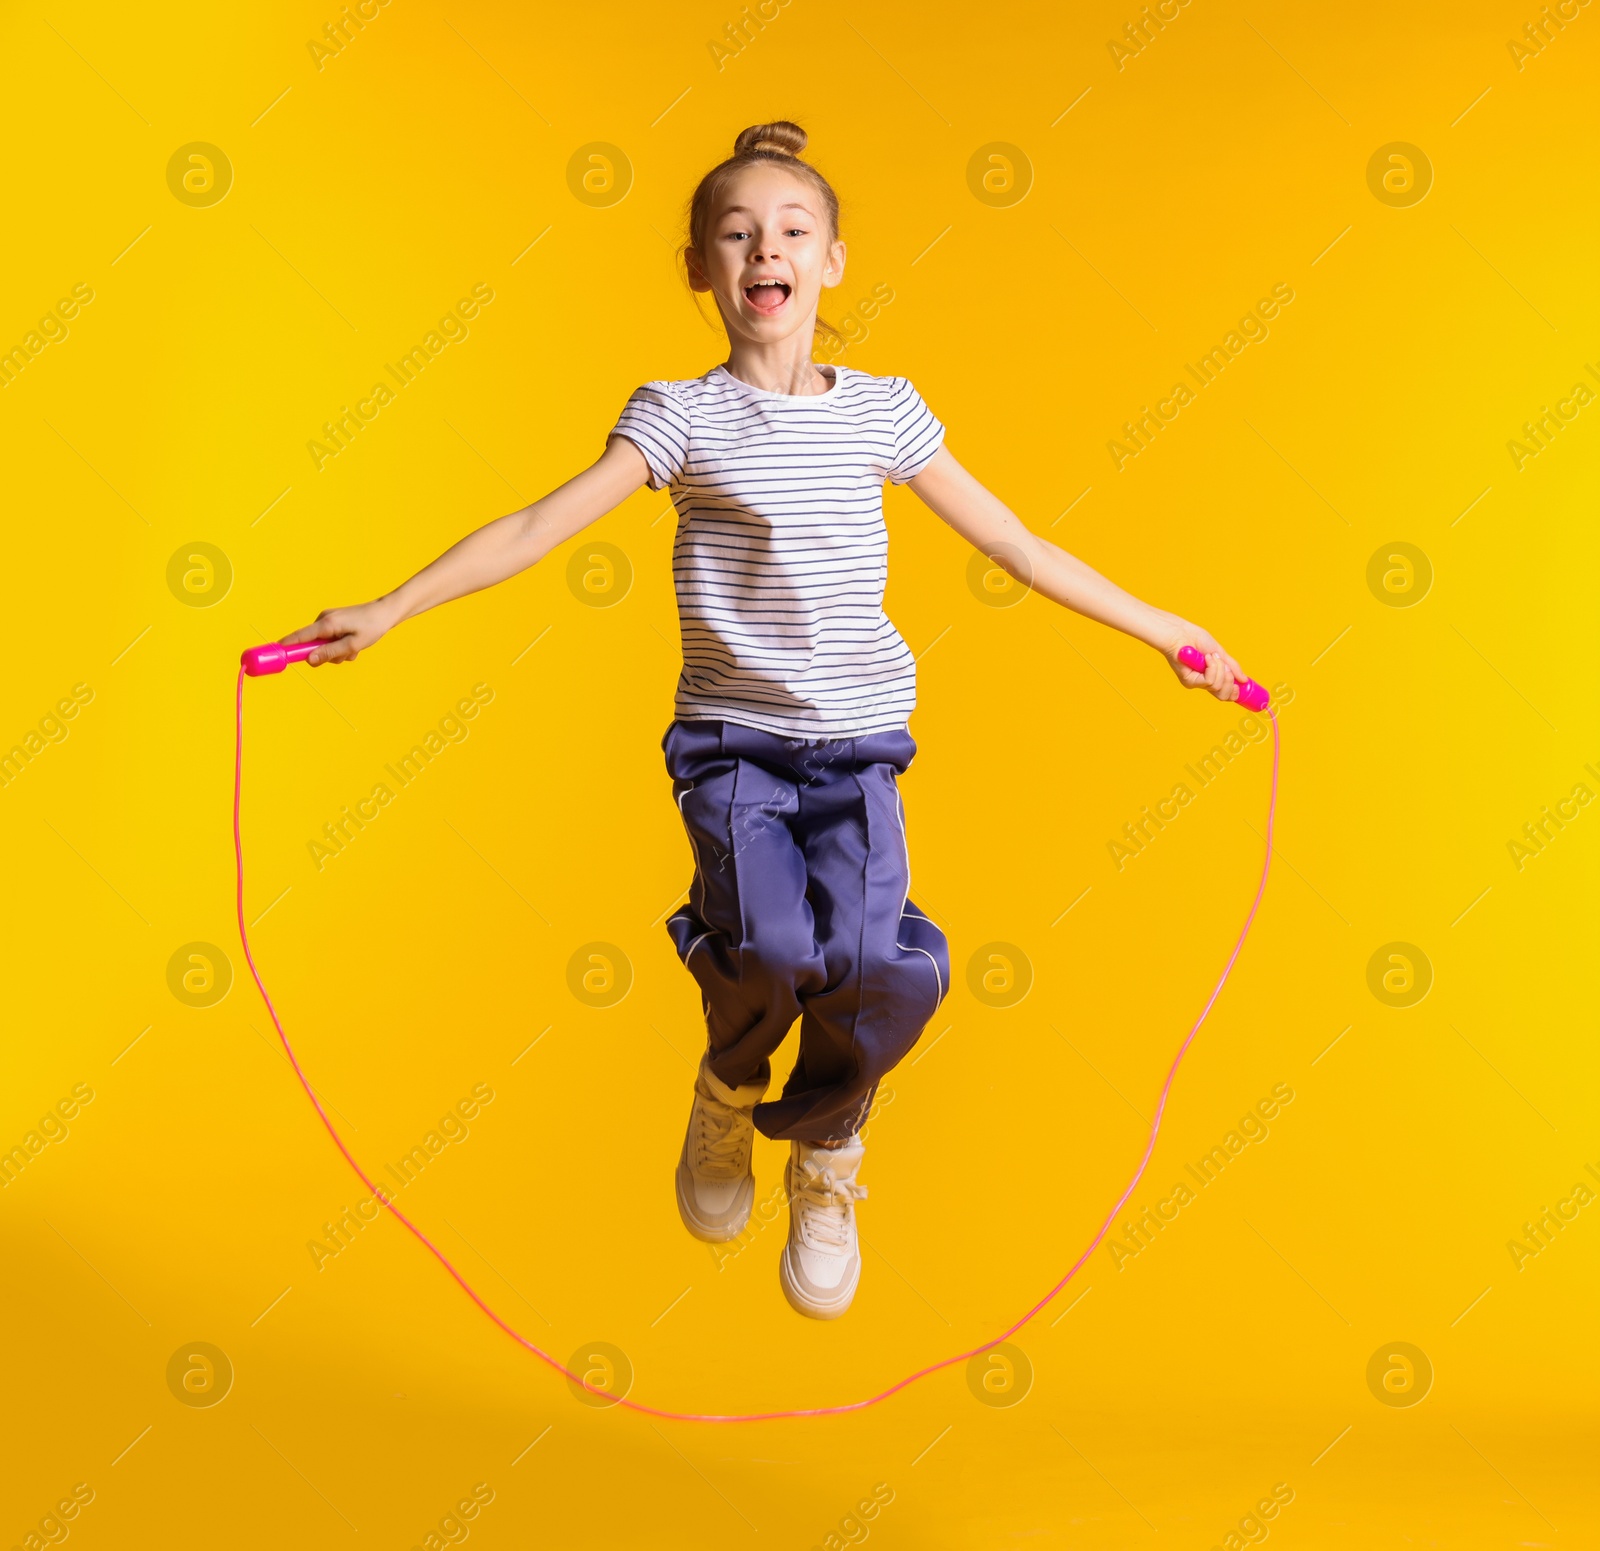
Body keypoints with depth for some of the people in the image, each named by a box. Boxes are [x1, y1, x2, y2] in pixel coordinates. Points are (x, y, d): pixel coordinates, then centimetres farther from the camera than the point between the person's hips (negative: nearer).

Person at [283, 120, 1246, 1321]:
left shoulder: (884, 411, 5)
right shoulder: (681, 417, 0)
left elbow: (1018, 546, 11)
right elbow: (539, 527, -7)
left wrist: (1165, 632, 14)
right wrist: (389, 609, -15)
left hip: (857, 739, 2)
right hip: (730, 740, -1)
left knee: (867, 959, -18)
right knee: (769, 946, -24)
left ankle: (827, 1153, 16)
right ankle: (729, 1093, 15)